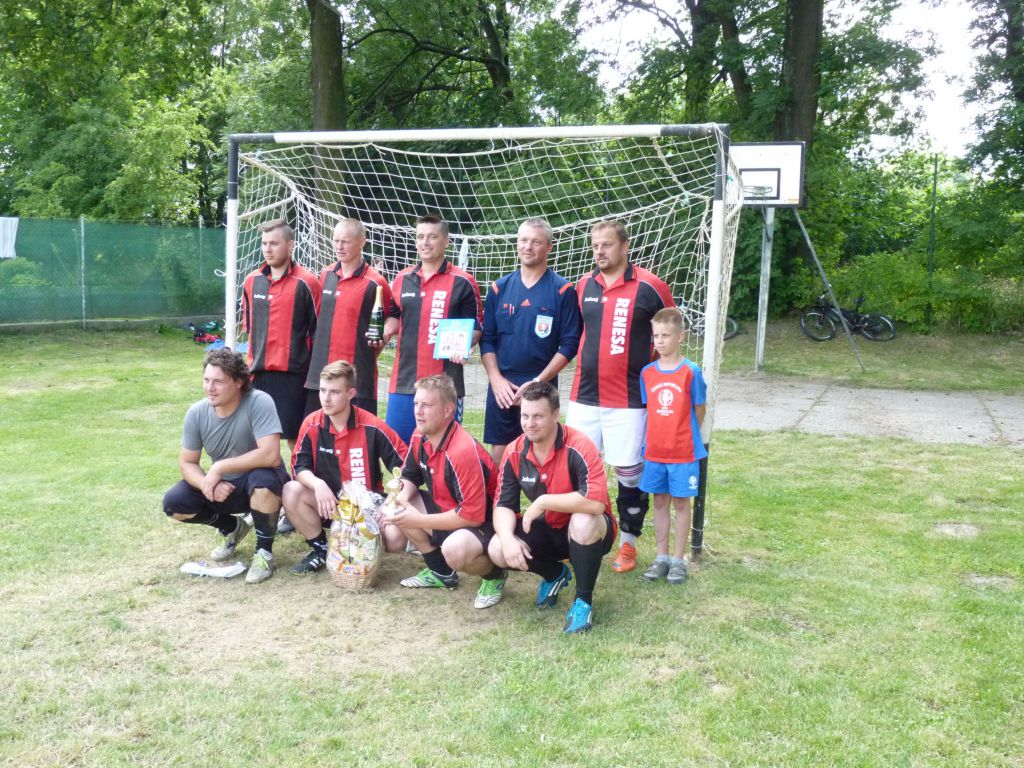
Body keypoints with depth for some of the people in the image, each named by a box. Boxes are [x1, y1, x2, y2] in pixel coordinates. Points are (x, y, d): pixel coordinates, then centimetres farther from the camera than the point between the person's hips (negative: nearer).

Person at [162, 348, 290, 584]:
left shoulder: (259, 403, -27)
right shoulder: (197, 413, -12)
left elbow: (270, 455, -37)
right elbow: (187, 463, -4)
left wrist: (219, 468, -30)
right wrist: (208, 485, -26)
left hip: (258, 484, -5)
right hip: (222, 486, 5)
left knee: (263, 479, -38)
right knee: (173, 504, -13)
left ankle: (264, 551, -12)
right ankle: (233, 528, 15)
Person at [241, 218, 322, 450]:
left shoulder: (306, 282, -7)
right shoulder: (252, 281, 9)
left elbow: (318, 331, -5)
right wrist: (252, 361, 18)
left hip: (292, 373, -5)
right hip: (259, 373, 5)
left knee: (295, 436, 0)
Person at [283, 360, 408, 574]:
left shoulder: (372, 427, -15)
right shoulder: (312, 424, -8)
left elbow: (405, 464, -9)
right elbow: (299, 466, -9)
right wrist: (318, 484, -30)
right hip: (327, 501, 2)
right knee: (291, 492, -26)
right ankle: (321, 548, -2)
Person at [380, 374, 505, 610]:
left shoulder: (463, 451, -31)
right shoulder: (420, 437, -5)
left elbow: (472, 515, -31)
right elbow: (410, 476, 12)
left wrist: (418, 521, -25)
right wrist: (402, 497, -13)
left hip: (484, 522, -9)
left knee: (455, 549, -38)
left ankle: (494, 575, 0)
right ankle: (440, 572, 13)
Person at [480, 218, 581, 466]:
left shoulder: (562, 290, -4)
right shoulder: (499, 287, 7)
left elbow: (569, 344, -7)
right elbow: (487, 339, 8)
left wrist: (538, 382, -13)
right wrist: (496, 379, -5)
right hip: (501, 387, 3)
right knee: (499, 453, 8)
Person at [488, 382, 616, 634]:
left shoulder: (578, 447, -26)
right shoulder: (514, 452, -9)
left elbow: (596, 502, -38)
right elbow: (503, 504, -6)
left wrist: (542, 502, -32)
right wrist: (508, 538, -27)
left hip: (586, 531, -5)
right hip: (546, 531, 5)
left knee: (583, 522, -39)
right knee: (497, 550, -18)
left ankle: (584, 600, -13)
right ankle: (555, 574, 14)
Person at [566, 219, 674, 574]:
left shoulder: (649, 287, -6)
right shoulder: (583, 286, 6)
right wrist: (587, 366, 11)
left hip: (629, 400, -4)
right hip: (584, 398, 4)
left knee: (630, 473, 4)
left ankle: (628, 543, 20)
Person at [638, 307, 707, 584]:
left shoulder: (691, 372, -9)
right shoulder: (647, 372, 1)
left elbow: (699, 410, -1)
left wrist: (684, 435, 4)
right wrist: (656, 437, 4)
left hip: (684, 451, -3)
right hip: (654, 450, 3)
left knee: (681, 502, 6)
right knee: (660, 501, 11)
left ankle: (678, 559, 16)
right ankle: (661, 557, 22)